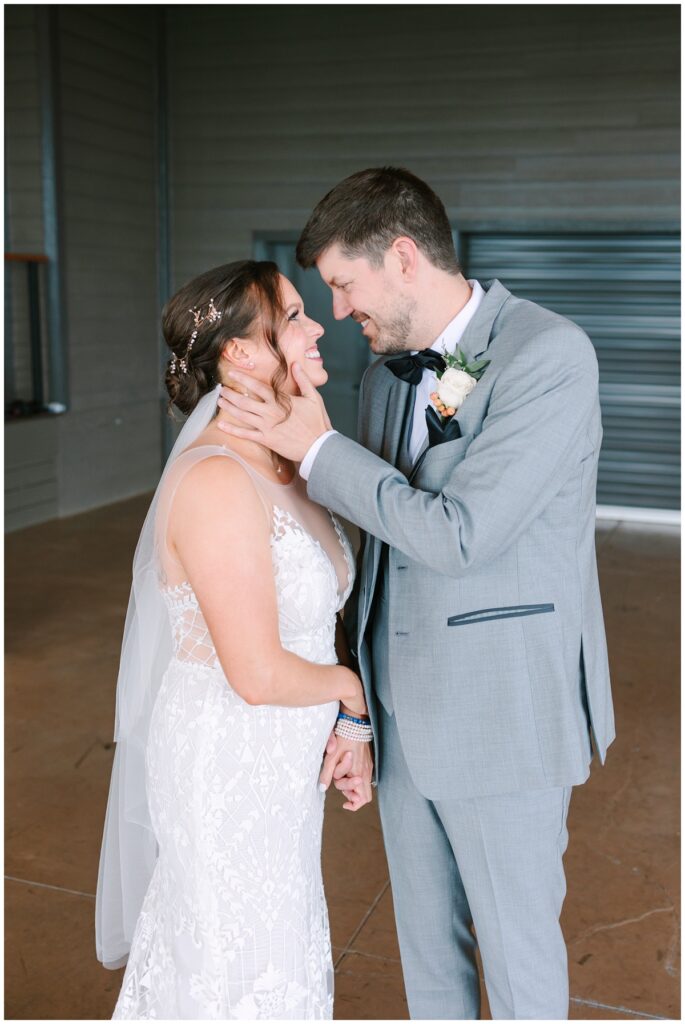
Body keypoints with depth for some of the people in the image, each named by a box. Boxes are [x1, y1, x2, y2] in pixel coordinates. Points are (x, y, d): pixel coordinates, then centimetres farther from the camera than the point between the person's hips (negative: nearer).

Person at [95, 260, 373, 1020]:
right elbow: (259, 674, -27)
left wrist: (349, 727, 1)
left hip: (281, 760, 8)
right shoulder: (217, 482, -27)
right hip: (227, 764, -8)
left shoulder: (282, 463, 2)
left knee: (281, 949, 27)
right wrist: (350, 686, -9)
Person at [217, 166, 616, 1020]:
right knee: (425, 929, 23)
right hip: (405, 711, 7)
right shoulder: (388, 367, 4)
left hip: (504, 718, -6)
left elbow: (456, 535, -25)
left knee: (516, 938, 14)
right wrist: (356, 701, 9)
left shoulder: (549, 354, -19)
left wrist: (315, 448, -16)